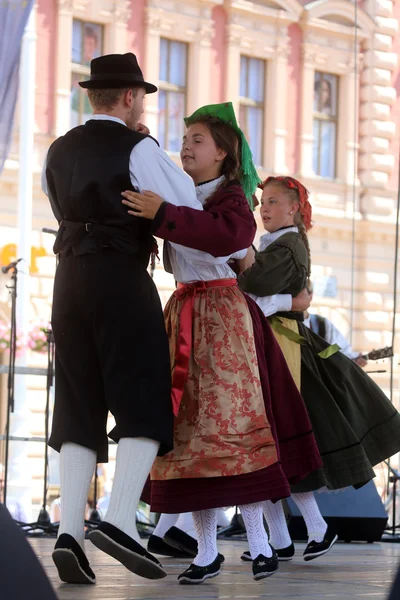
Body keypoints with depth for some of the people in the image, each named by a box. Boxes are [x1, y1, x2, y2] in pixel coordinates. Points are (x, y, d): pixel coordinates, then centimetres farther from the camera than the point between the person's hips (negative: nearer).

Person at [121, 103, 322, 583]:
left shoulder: (231, 197, -5)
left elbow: (229, 234, -25)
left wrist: (163, 214, -32)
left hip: (223, 315, -6)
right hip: (182, 316, 6)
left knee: (228, 423, -10)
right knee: (188, 427, 1)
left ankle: (258, 542, -4)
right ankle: (206, 551, 4)